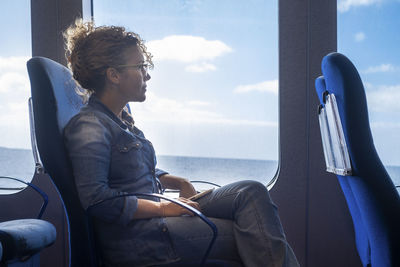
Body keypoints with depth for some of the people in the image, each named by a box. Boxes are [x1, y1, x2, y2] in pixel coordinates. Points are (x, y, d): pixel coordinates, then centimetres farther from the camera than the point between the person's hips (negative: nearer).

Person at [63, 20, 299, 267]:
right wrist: (162, 208, -17)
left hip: (152, 216, 9)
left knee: (251, 191, -6)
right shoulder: (89, 128, -13)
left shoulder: (122, 118, 17)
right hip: (131, 235, -9)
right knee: (247, 236, -16)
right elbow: (95, 198, -23)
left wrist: (180, 183, 10)